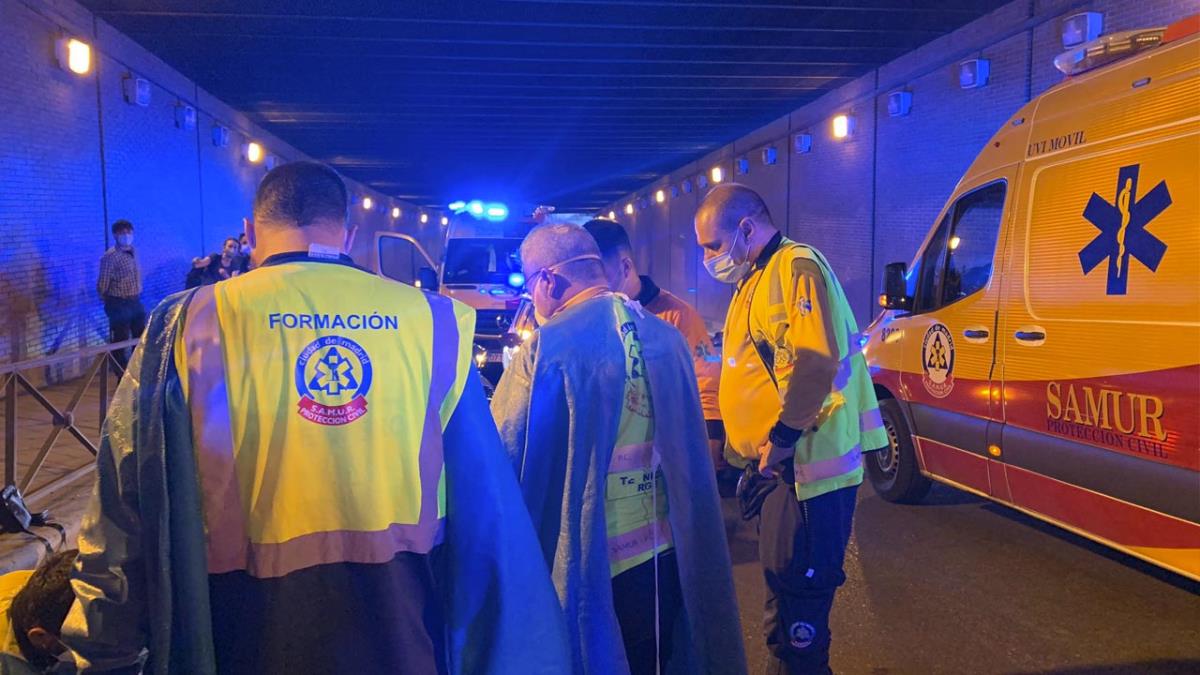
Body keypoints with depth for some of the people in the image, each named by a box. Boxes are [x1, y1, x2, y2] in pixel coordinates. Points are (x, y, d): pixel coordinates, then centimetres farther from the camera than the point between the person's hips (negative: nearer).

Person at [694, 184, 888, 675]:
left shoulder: (796, 267, -12)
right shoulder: (755, 280, 19)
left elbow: (816, 359, -25)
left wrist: (782, 439, -22)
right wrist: (751, 454, 21)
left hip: (805, 464, -10)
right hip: (776, 465, 10)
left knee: (798, 585, -2)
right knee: (781, 579, 19)